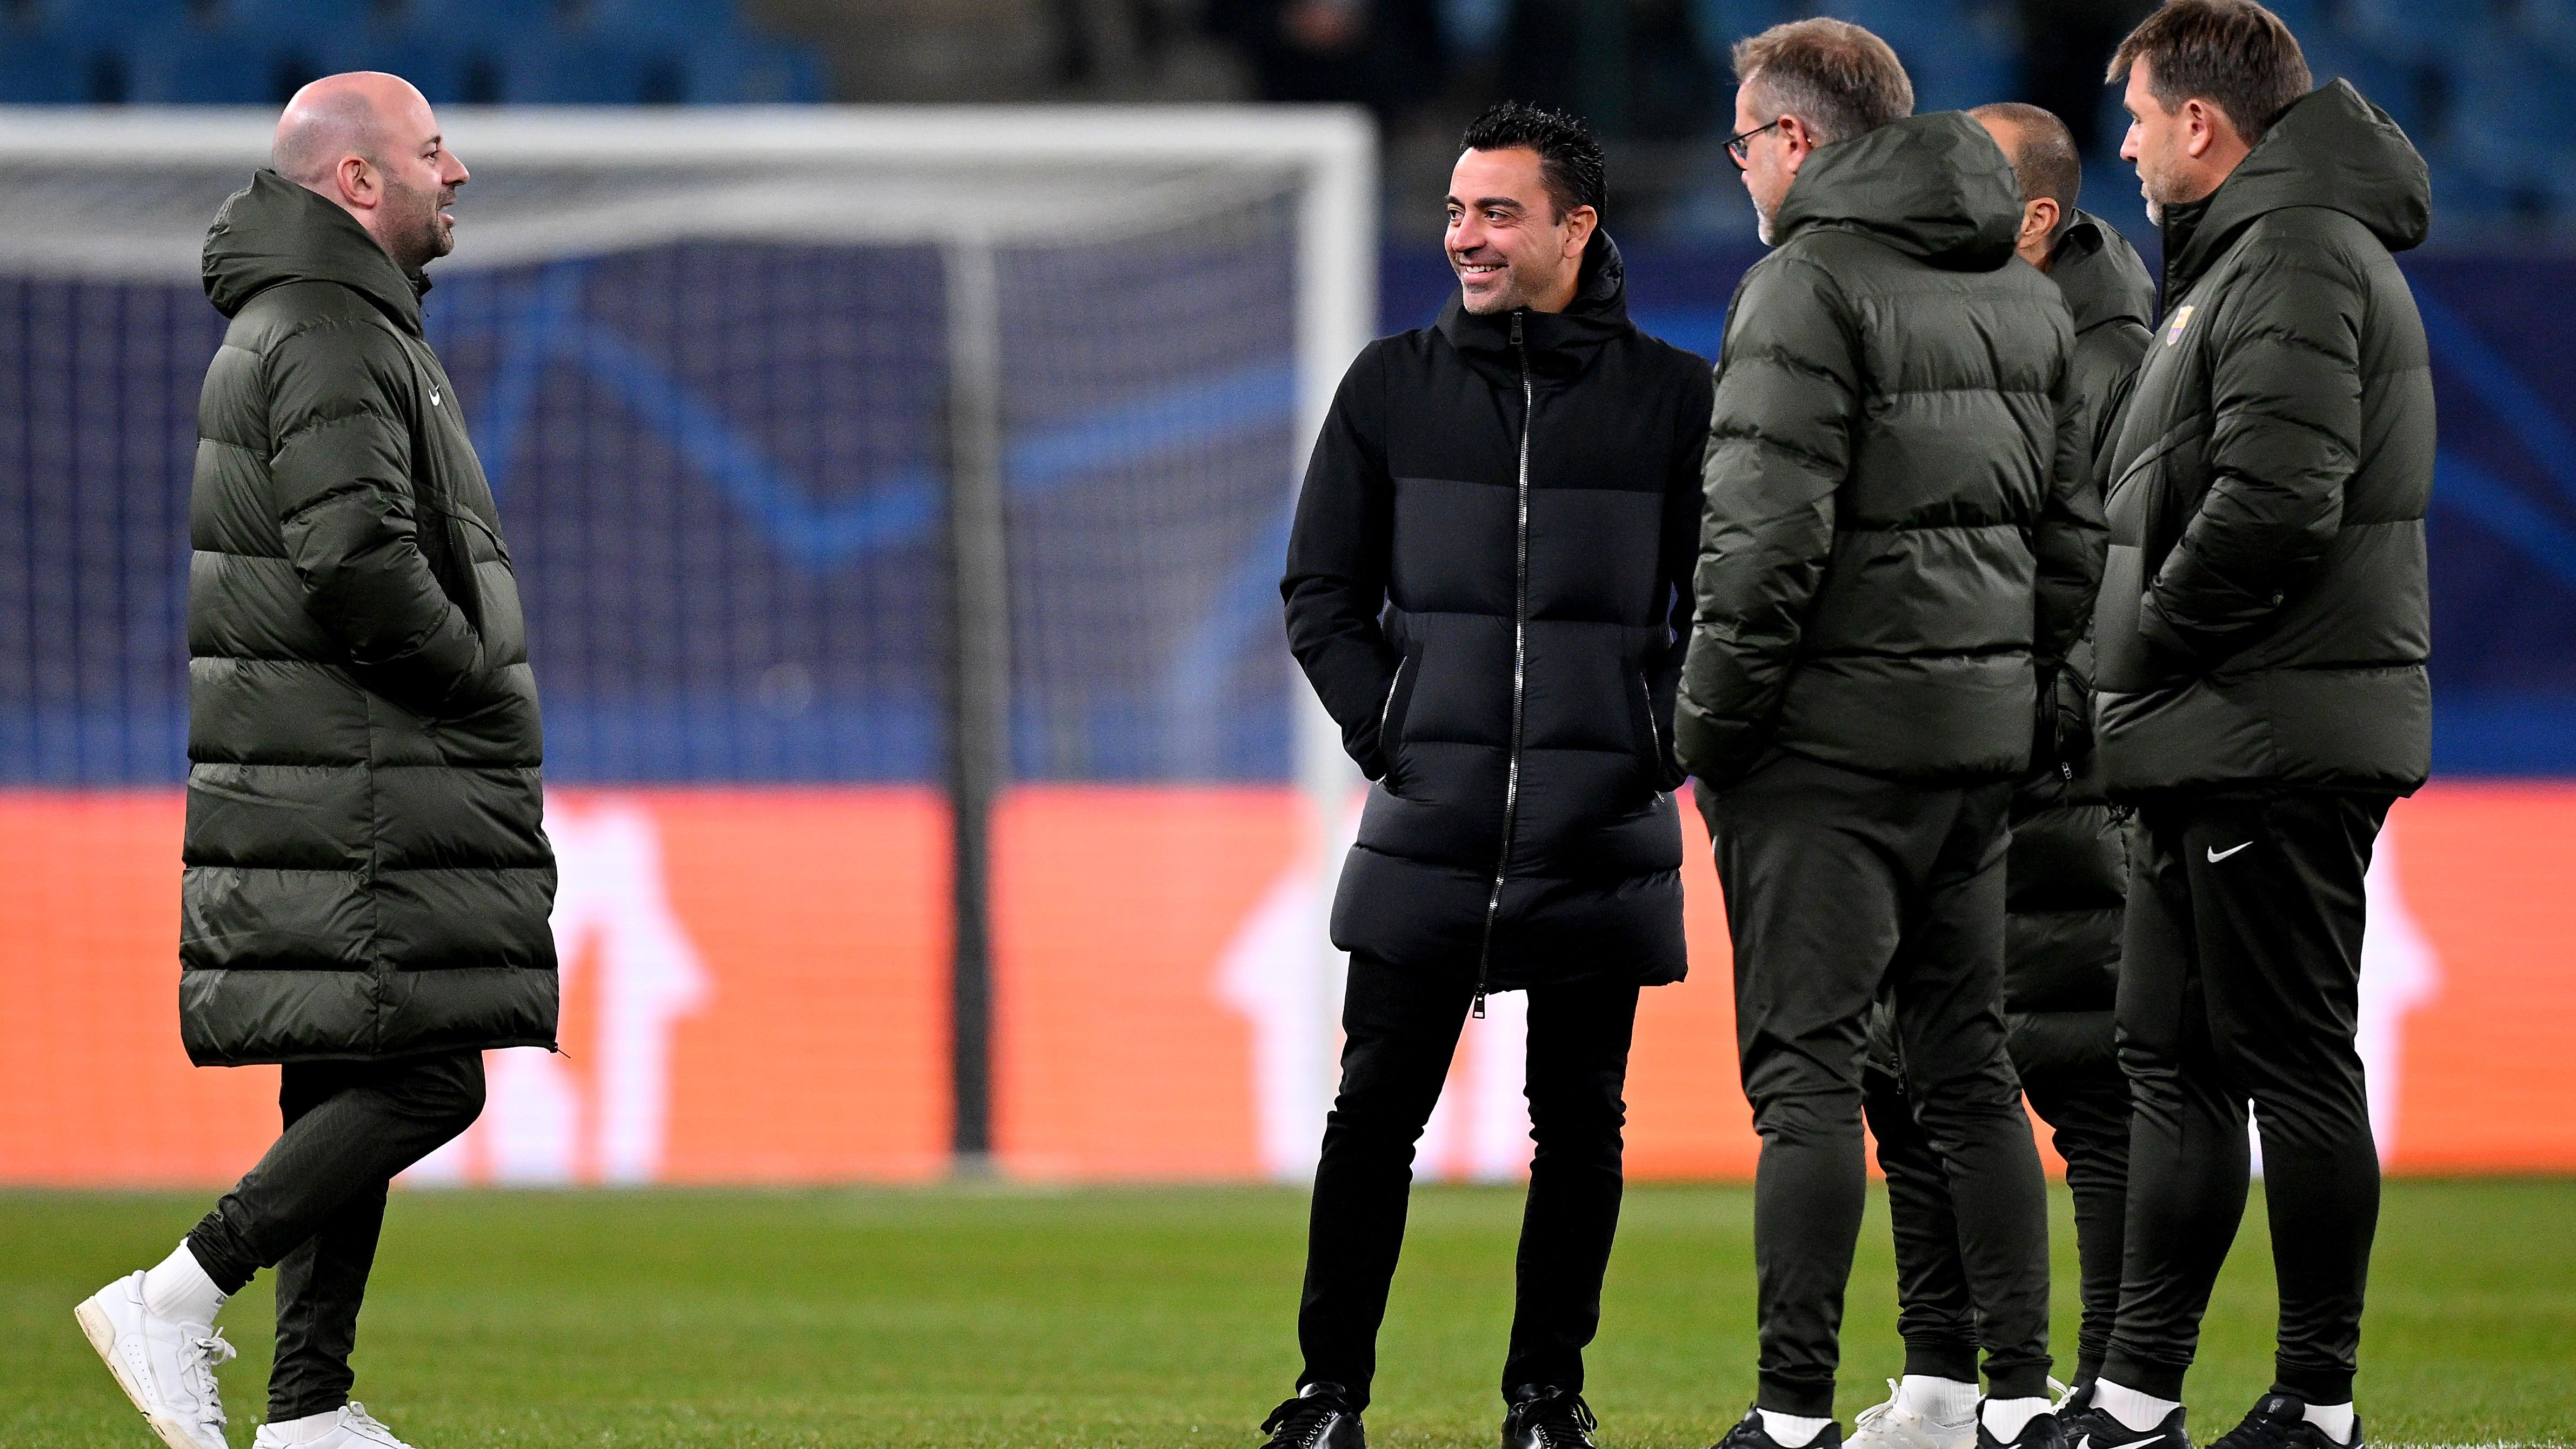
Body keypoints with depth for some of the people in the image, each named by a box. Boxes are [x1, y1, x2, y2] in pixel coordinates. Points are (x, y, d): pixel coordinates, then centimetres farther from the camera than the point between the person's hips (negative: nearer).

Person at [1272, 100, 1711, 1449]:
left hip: (1601, 834, 0)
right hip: (1428, 829, 1)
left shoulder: (1672, 399, 3)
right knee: (1376, 1110, -1)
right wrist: (1387, 734, 0)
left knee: (1580, 1124, 4)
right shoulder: (1393, 387, 7)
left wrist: (1656, 746, -3)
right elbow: (1322, 592, 11)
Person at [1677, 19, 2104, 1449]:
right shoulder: (2025, 296, 15)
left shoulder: (1810, 284, -11)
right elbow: (2074, 537, 17)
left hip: (1831, 735, -8)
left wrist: (1709, 725, -10)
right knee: (1967, 1067, 13)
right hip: (1979, 738, 8)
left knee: (1805, 1068, -6)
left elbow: (1767, 538, -18)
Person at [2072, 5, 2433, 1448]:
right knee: (2175, 1061, 12)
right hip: (2224, 746, 11)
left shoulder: (2295, 258, -14)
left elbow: (2273, 503, -25)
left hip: (2274, 739, -11)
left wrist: (2150, 646, -13)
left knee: (2294, 1062, -6)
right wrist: (2146, 692, 12)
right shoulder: (2252, 254, 20)